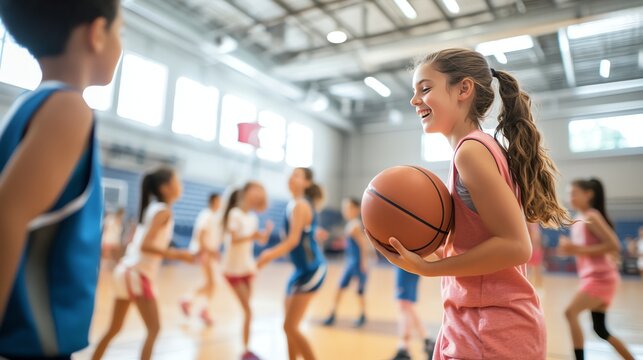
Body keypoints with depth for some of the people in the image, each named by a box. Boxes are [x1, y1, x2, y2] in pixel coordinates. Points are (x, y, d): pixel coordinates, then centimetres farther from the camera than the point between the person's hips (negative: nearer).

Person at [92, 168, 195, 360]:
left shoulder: (152, 208, 13)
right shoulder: (163, 211, -13)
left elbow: (139, 242, 14)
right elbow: (145, 245, -23)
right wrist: (177, 255, -22)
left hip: (128, 270, 9)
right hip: (138, 274, -9)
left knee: (115, 328, 20)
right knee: (153, 329, -5)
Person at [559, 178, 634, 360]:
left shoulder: (591, 216, -13)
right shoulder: (578, 220, 12)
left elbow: (614, 245, -19)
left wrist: (579, 249, -23)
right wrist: (570, 248, 1)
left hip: (601, 277, -9)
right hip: (591, 277, 9)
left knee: (571, 312, -20)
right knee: (600, 330, 15)